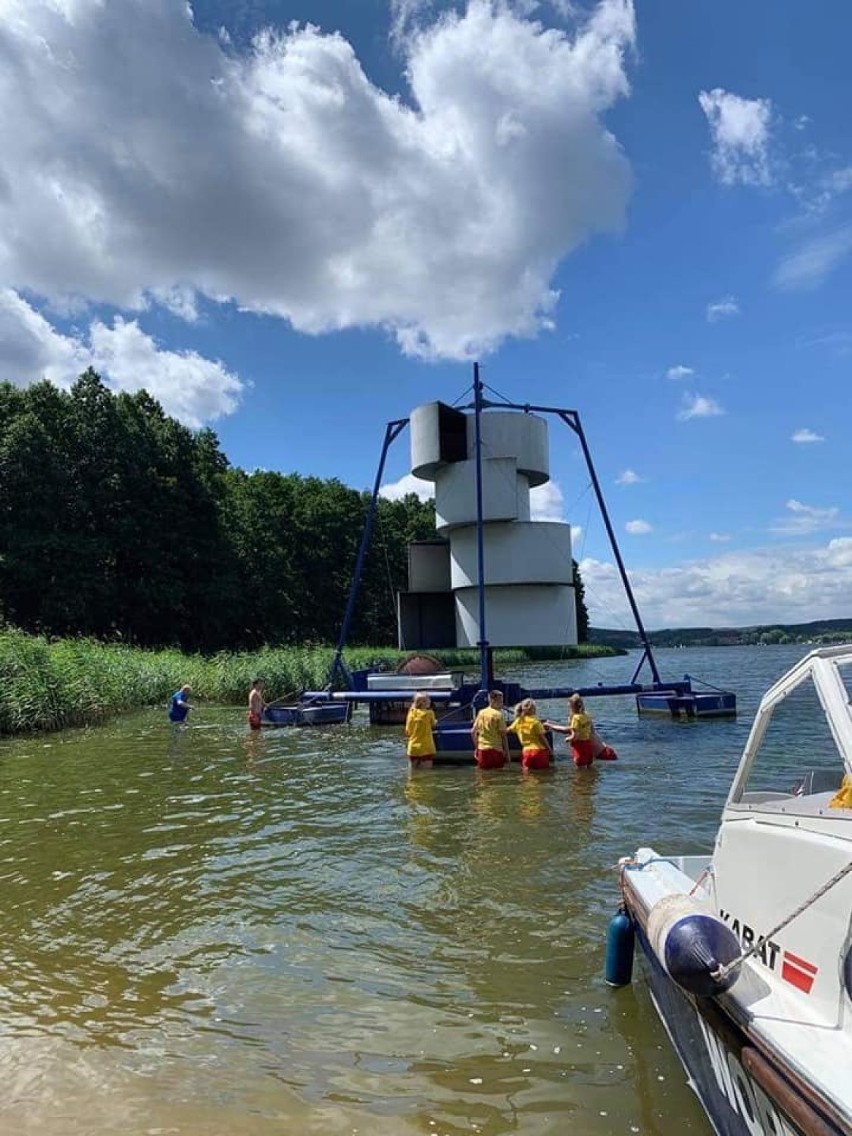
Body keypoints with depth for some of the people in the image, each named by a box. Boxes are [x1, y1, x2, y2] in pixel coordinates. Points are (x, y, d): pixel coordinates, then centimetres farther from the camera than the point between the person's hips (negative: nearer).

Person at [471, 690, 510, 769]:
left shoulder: (481, 713, 8)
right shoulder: (498, 714, -8)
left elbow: (473, 732, 9)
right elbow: (503, 735, -10)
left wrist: (476, 748, 17)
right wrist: (507, 752, -4)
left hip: (482, 749, 5)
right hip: (496, 749, -5)